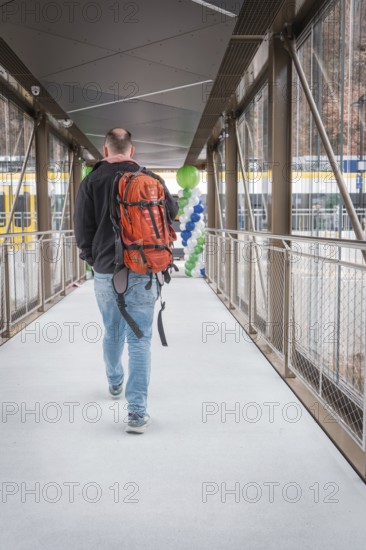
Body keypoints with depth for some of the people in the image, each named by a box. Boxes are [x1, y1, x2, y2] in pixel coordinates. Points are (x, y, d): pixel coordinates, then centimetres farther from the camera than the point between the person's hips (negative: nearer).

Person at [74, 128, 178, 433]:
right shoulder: (152, 180, -3)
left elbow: (82, 230, -3)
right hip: (143, 272, -1)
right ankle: (137, 411, -5)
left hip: (105, 272, 2)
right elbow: (172, 212, 14)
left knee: (112, 333, 22)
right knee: (140, 340, 0)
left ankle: (115, 383, 46)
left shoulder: (91, 183, -4)